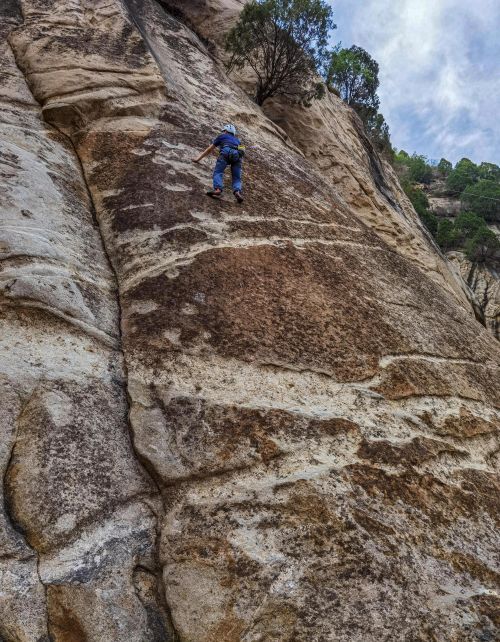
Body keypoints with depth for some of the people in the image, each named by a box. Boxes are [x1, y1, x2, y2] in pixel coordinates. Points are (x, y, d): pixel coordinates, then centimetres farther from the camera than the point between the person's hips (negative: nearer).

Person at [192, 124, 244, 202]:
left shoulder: (222, 136, 33)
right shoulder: (237, 140, 44)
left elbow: (209, 150, 35)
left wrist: (198, 159, 44)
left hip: (226, 151, -3)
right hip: (238, 155, 3)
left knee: (218, 172, -7)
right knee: (236, 178, 5)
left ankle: (218, 189, -34)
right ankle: (237, 192, -26)